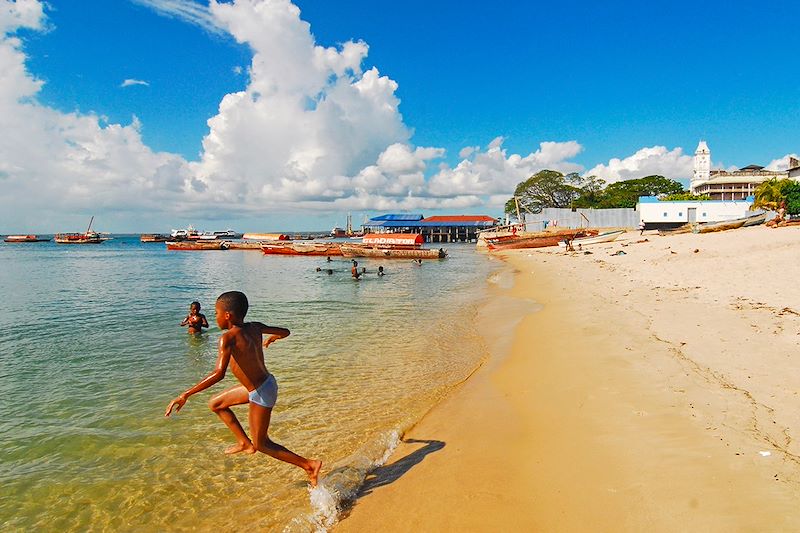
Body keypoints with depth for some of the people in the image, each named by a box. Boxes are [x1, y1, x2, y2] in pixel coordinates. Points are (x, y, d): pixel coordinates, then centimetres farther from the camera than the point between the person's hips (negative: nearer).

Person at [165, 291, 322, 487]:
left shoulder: (228, 338, -25)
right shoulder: (254, 328, -4)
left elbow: (219, 373, -36)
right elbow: (285, 332, 8)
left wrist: (186, 394, -32)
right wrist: (272, 337, 32)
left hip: (261, 393, -8)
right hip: (265, 383, 8)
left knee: (261, 444, 11)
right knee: (215, 404, 21)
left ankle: (309, 464, 14)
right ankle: (245, 442, 30)